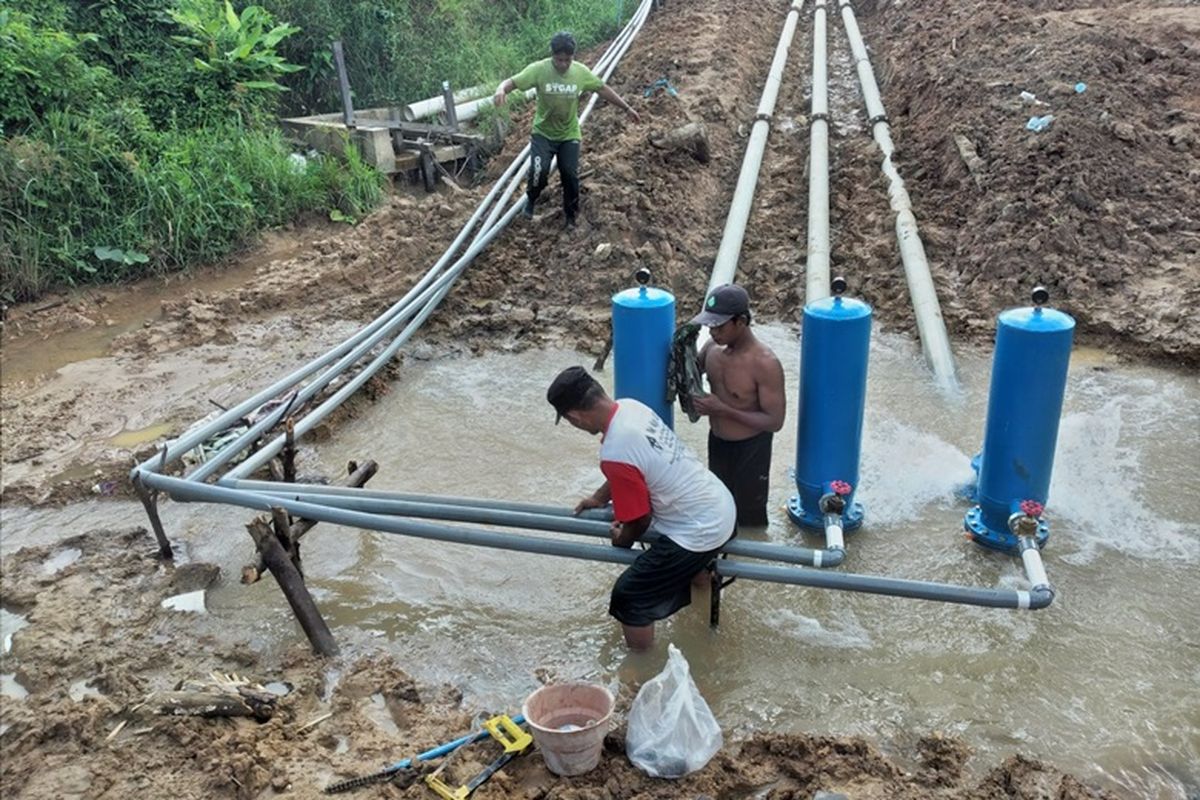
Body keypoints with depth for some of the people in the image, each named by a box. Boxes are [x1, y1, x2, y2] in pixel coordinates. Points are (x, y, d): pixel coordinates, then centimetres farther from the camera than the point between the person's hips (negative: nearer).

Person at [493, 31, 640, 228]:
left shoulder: (581, 72, -11)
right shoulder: (539, 69, -19)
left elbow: (603, 89, 2)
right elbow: (512, 81, -22)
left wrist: (627, 108, 6)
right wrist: (501, 90, -47)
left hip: (569, 135, 2)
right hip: (543, 133, -2)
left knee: (570, 176, 1)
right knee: (539, 171, -18)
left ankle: (570, 214, 25)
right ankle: (530, 200, 15)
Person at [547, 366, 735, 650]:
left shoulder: (614, 454, -29)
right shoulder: (631, 406, -5)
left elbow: (639, 521, -15)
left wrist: (622, 539, 6)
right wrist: (600, 497, 25)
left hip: (701, 531, -9)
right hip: (722, 504, 9)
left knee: (629, 597, 1)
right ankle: (697, 570, 66)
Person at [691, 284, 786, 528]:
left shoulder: (764, 364, -28)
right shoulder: (712, 347, -9)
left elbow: (775, 421, -24)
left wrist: (722, 409, -30)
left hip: (750, 450, -6)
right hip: (717, 443, 6)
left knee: (749, 517, 12)